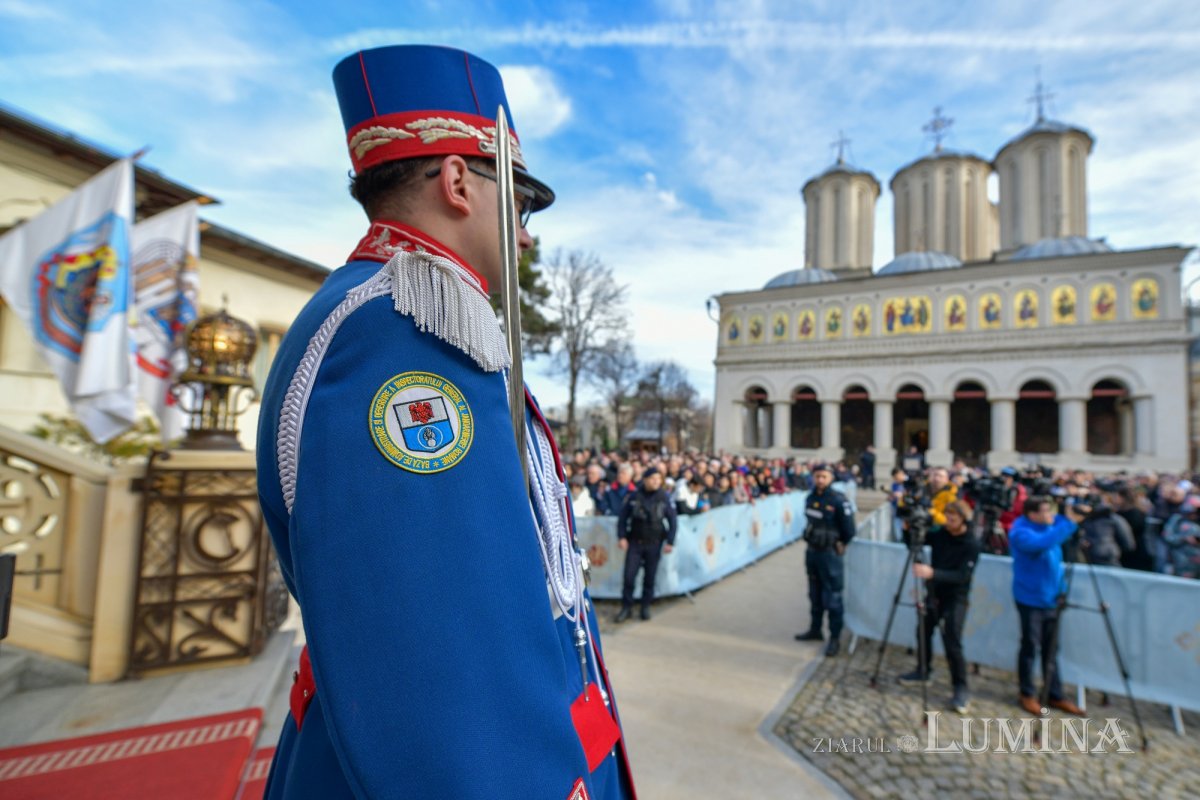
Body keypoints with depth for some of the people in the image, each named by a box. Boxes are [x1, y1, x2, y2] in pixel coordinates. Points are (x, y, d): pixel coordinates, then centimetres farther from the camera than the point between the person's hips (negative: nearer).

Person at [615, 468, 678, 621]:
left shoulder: (665, 498, -2)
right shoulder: (634, 497, -2)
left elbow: (673, 521, 3)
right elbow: (623, 517, 4)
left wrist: (670, 542, -3)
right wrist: (621, 537, -4)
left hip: (654, 543, 0)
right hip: (635, 542, 0)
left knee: (650, 577, 6)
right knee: (629, 575, -2)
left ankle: (646, 607, 22)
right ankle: (626, 607, 12)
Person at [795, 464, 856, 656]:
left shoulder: (838, 500, -17)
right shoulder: (810, 498, 3)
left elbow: (849, 530, -12)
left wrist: (837, 545, 0)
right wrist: (813, 538, 10)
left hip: (829, 553, -6)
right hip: (811, 551, 7)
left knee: (832, 597, 0)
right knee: (815, 594, 17)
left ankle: (835, 638, 11)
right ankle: (815, 630, 31)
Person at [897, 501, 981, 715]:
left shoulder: (972, 545, -18)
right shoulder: (939, 532, -4)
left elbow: (962, 576, -26)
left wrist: (933, 573, -39)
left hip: (956, 598, -5)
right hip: (934, 592, 5)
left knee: (952, 643, -10)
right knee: (923, 632, 13)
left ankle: (960, 688, 4)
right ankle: (922, 670, 32)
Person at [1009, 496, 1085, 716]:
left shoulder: (1050, 525, 4)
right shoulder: (1021, 532, -21)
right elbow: (1042, 543, -38)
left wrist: (1074, 515, -3)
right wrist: (1070, 523, -38)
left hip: (1052, 597, 7)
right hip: (1031, 599, -7)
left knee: (1051, 649, 15)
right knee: (1030, 647, 3)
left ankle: (1055, 695, 26)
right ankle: (1028, 694, 17)